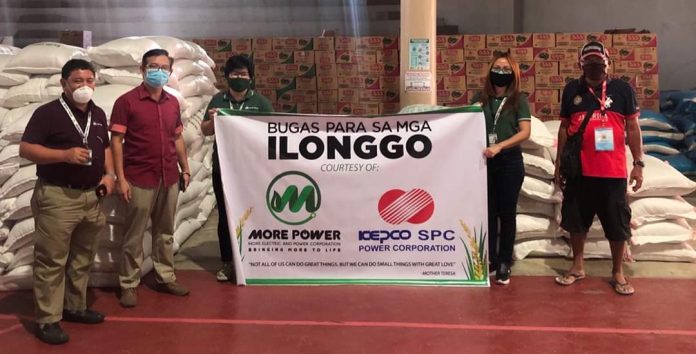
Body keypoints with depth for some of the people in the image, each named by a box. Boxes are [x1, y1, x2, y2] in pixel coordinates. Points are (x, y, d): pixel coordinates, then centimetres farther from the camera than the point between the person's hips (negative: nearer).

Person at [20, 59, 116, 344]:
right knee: (51, 261, -2)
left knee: (83, 258, 16)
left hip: (91, 196, 7)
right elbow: (25, 149, -12)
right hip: (57, 197, -7)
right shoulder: (48, 113, -8)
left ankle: (75, 307, 30)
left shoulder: (98, 114, 12)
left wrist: (109, 174, 5)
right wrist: (65, 155, -23)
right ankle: (47, 320, 5)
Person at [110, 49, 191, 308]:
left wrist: (185, 169, 13)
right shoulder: (127, 101, -7)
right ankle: (128, 285, 13)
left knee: (165, 232, 14)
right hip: (140, 179, -5)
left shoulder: (173, 103, 9)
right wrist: (120, 178, -13)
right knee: (134, 236, 4)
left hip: (169, 178, 5)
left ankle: (166, 278, 25)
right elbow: (116, 141, -8)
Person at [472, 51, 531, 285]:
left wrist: (499, 146, -21)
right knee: (488, 212, 6)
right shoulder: (481, 98, 7)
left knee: (506, 213, 4)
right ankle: (489, 259, 17)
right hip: (484, 161, 2)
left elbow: (525, 132, -9)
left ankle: (505, 263, 12)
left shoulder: (519, 99, 0)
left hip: (509, 162, -2)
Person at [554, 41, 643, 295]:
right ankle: (577, 266, 29)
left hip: (613, 171, -2)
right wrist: (559, 163, 9)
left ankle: (618, 273, 20)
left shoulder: (623, 89, 0)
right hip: (579, 170, 2)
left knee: (617, 223, 6)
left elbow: (632, 128, 2)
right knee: (576, 220, 12)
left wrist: (638, 163, -3)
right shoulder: (572, 90, 5)